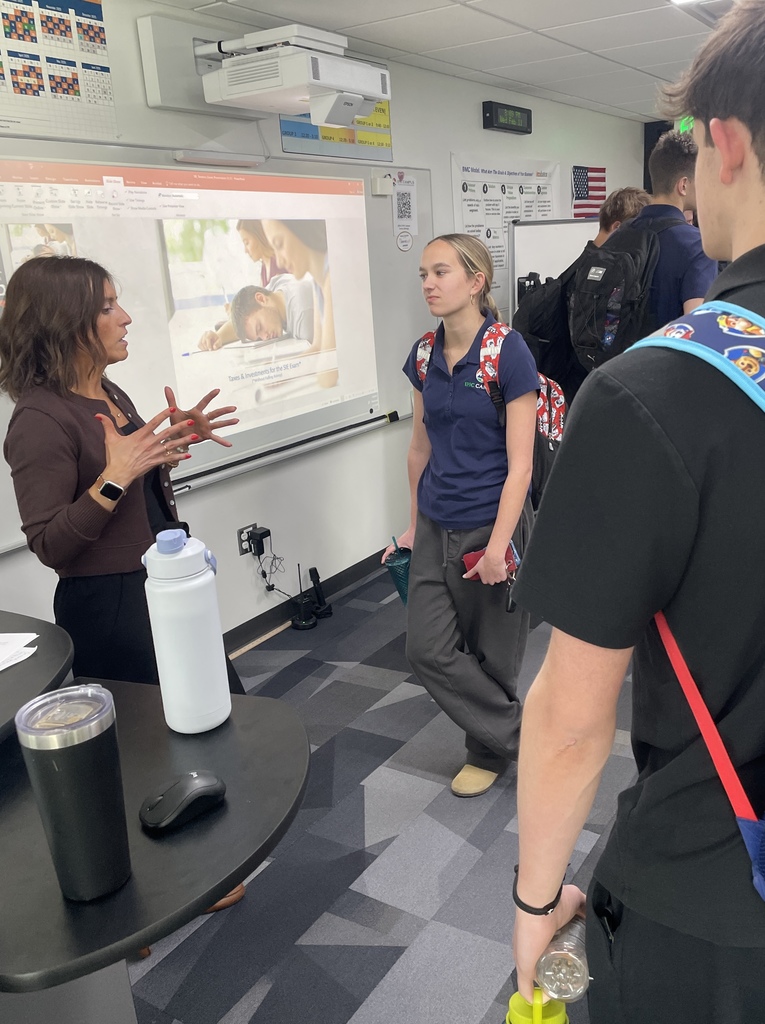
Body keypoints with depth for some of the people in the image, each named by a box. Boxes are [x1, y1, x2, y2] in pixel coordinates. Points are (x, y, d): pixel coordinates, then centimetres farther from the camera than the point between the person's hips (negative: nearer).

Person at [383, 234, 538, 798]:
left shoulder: (508, 353, -13)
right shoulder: (424, 356, 4)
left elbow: (520, 463, -14)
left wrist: (498, 545, -17)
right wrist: (416, 523, 16)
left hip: (492, 523, -6)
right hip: (437, 528, 6)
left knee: (491, 654, 9)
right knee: (428, 648, 3)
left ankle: (490, 750, 34)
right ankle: (518, 732, 22)